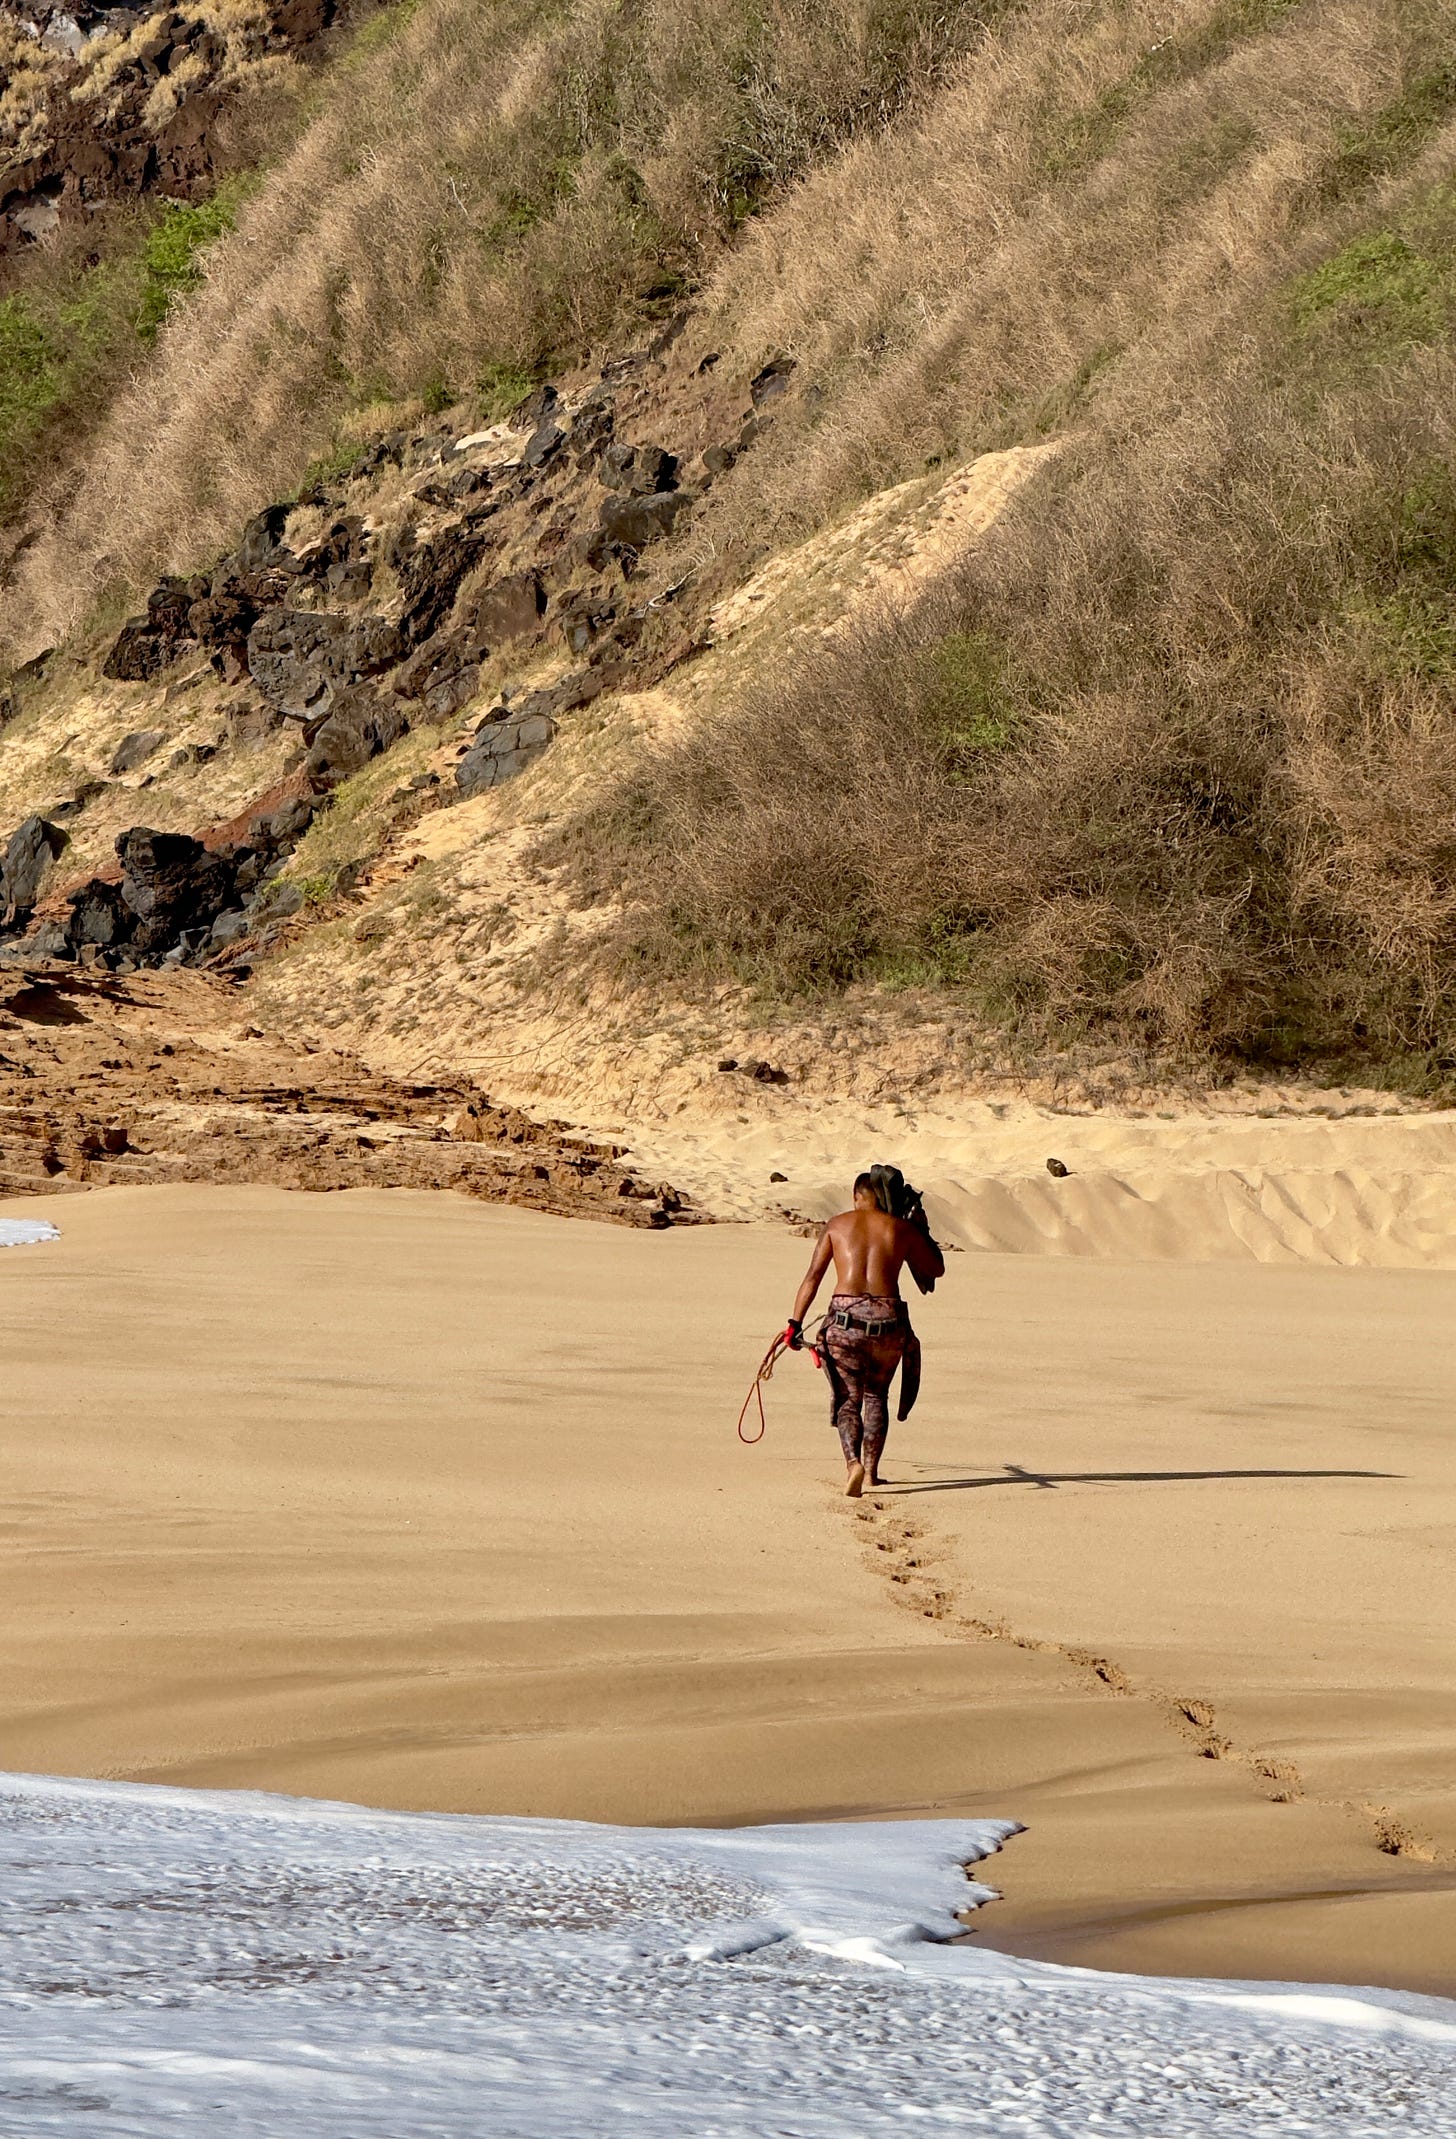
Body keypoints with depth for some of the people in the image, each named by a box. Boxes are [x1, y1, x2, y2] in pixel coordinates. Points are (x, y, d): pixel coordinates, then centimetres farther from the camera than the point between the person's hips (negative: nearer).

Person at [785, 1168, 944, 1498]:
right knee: (876, 1395, 21)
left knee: (848, 1398, 6)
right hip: (888, 1319, 1)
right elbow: (937, 1269, 22)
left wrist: (795, 1323, 3)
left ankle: (853, 1462, -19)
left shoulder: (838, 1225, 9)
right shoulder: (903, 1229, 9)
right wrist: (921, 1228, 30)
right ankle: (871, 1471, 20)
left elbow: (812, 1276, 3)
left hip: (844, 1319, -1)